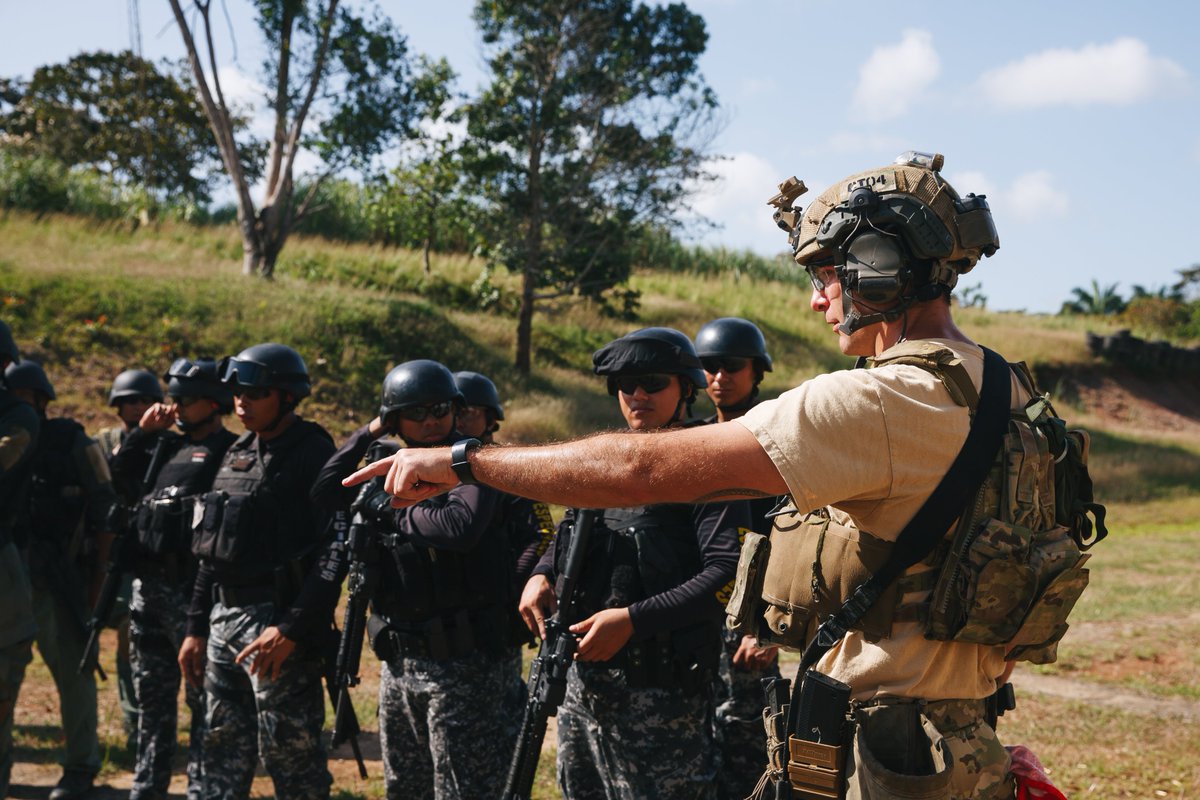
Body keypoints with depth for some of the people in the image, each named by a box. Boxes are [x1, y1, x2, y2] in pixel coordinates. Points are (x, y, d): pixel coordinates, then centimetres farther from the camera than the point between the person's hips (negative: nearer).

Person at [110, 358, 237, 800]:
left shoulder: (229, 452, -7)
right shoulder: (168, 447, 17)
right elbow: (120, 473, 20)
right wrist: (143, 431, 11)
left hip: (193, 590, -8)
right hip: (148, 586, 8)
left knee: (203, 696, -1)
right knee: (152, 696, 16)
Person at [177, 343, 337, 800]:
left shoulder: (315, 456, -10)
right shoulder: (237, 455, 15)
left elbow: (334, 554, -18)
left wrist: (291, 629, -22)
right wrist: (196, 627, 16)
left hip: (276, 625, -8)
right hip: (224, 618, 8)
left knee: (291, 755, -3)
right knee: (222, 751, 15)